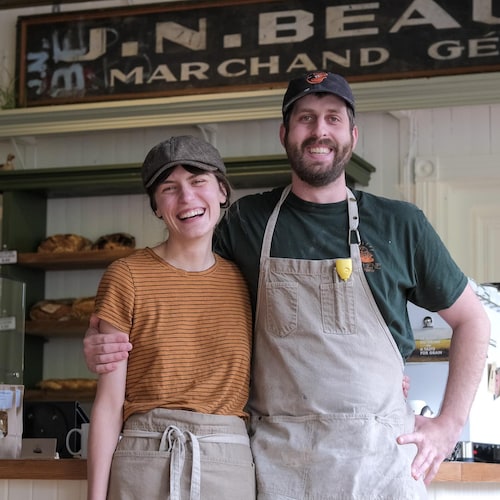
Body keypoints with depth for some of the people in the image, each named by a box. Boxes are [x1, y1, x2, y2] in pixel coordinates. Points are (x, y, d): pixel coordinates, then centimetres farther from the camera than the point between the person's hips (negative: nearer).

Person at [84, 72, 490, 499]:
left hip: (380, 452, 0)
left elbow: (470, 319, 13)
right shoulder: (247, 221, 6)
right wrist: (102, 337, -4)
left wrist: (449, 425, 4)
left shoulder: (399, 224, 5)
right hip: (277, 457, 0)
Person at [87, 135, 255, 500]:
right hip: (147, 462, -2)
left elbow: (257, 390, 10)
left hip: (233, 469, 2)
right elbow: (109, 402, -2)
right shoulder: (127, 277, -1)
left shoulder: (243, 281, 8)